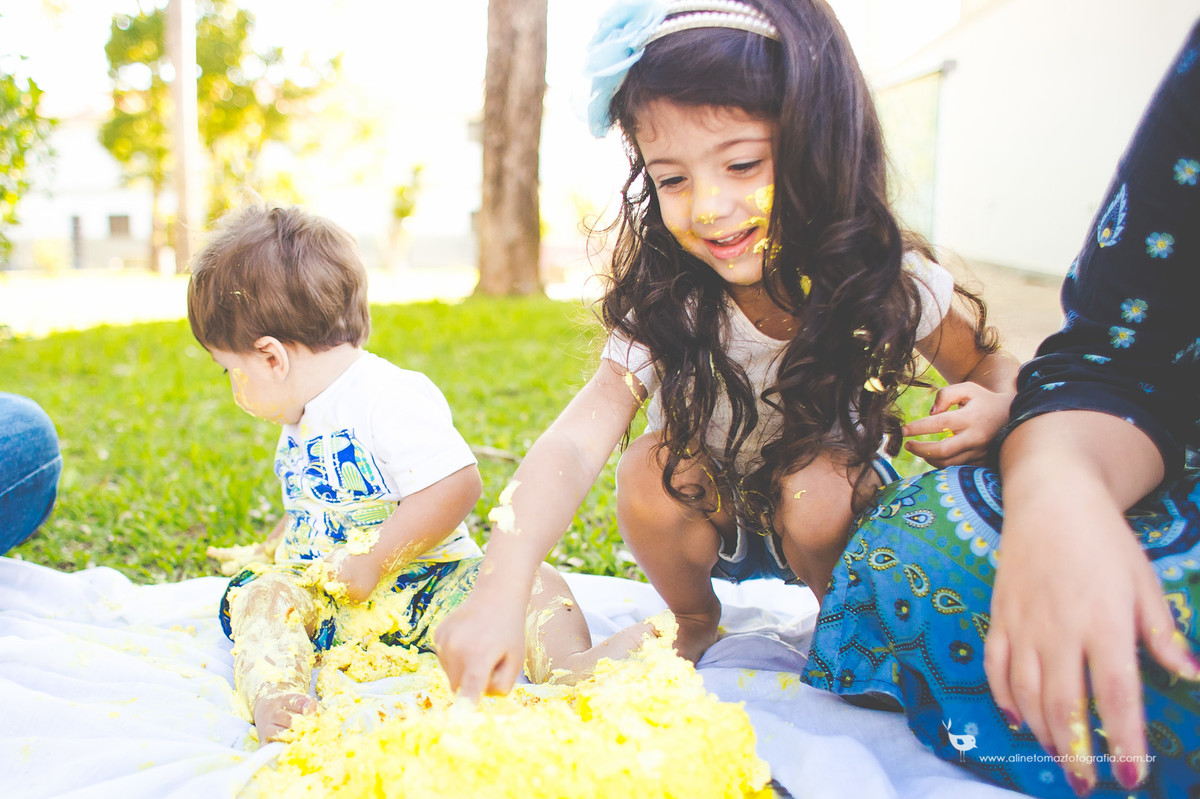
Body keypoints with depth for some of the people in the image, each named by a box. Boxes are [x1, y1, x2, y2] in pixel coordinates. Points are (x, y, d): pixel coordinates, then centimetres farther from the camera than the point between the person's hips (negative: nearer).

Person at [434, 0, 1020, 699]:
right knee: (653, 469, -28)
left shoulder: (891, 282, -23)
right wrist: (503, 588, -55)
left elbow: (990, 366, -4)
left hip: (848, 511, 0)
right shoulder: (664, 310, -26)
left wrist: (995, 406, -30)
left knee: (815, 485, -32)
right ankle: (697, 626, 1)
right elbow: (572, 445, -39)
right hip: (718, 518, 1)